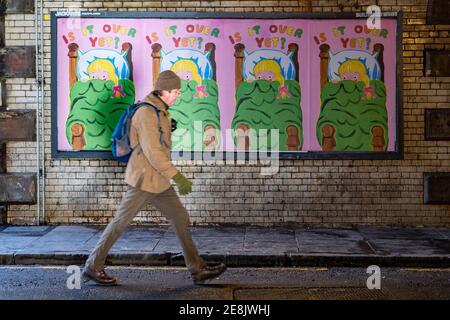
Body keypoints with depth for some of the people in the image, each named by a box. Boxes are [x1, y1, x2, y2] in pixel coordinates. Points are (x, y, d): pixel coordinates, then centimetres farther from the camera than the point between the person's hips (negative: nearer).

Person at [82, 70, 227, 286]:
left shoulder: (159, 112, 13)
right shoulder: (147, 113, -18)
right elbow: (153, 152, -24)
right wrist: (178, 177, -25)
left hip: (159, 181, 9)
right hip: (144, 180, -9)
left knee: (181, 219, 7)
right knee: (121, 223, 0)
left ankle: (198, 270, 11)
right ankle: (92, 268, 12)